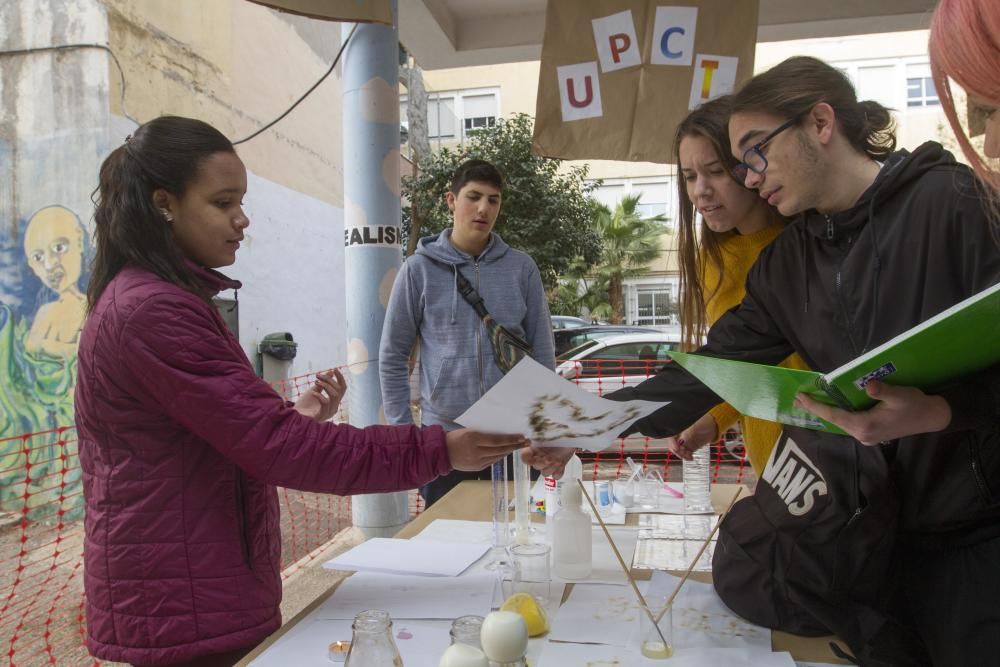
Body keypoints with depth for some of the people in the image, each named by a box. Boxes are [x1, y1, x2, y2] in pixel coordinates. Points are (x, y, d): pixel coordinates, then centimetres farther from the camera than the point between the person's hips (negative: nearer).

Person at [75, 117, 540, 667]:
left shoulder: (144, 298, 12)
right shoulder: (155, 311, -22)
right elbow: (272, 445, -27)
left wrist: (295, 419, -2)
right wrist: (437, 452, -27)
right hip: (186, 608, -9)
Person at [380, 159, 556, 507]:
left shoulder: (521, 268, 1)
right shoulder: (419, 269, -3)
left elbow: (542, 352, 5)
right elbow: (392, 357, 1)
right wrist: (403, 429, -2)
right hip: (444, 434, -1)